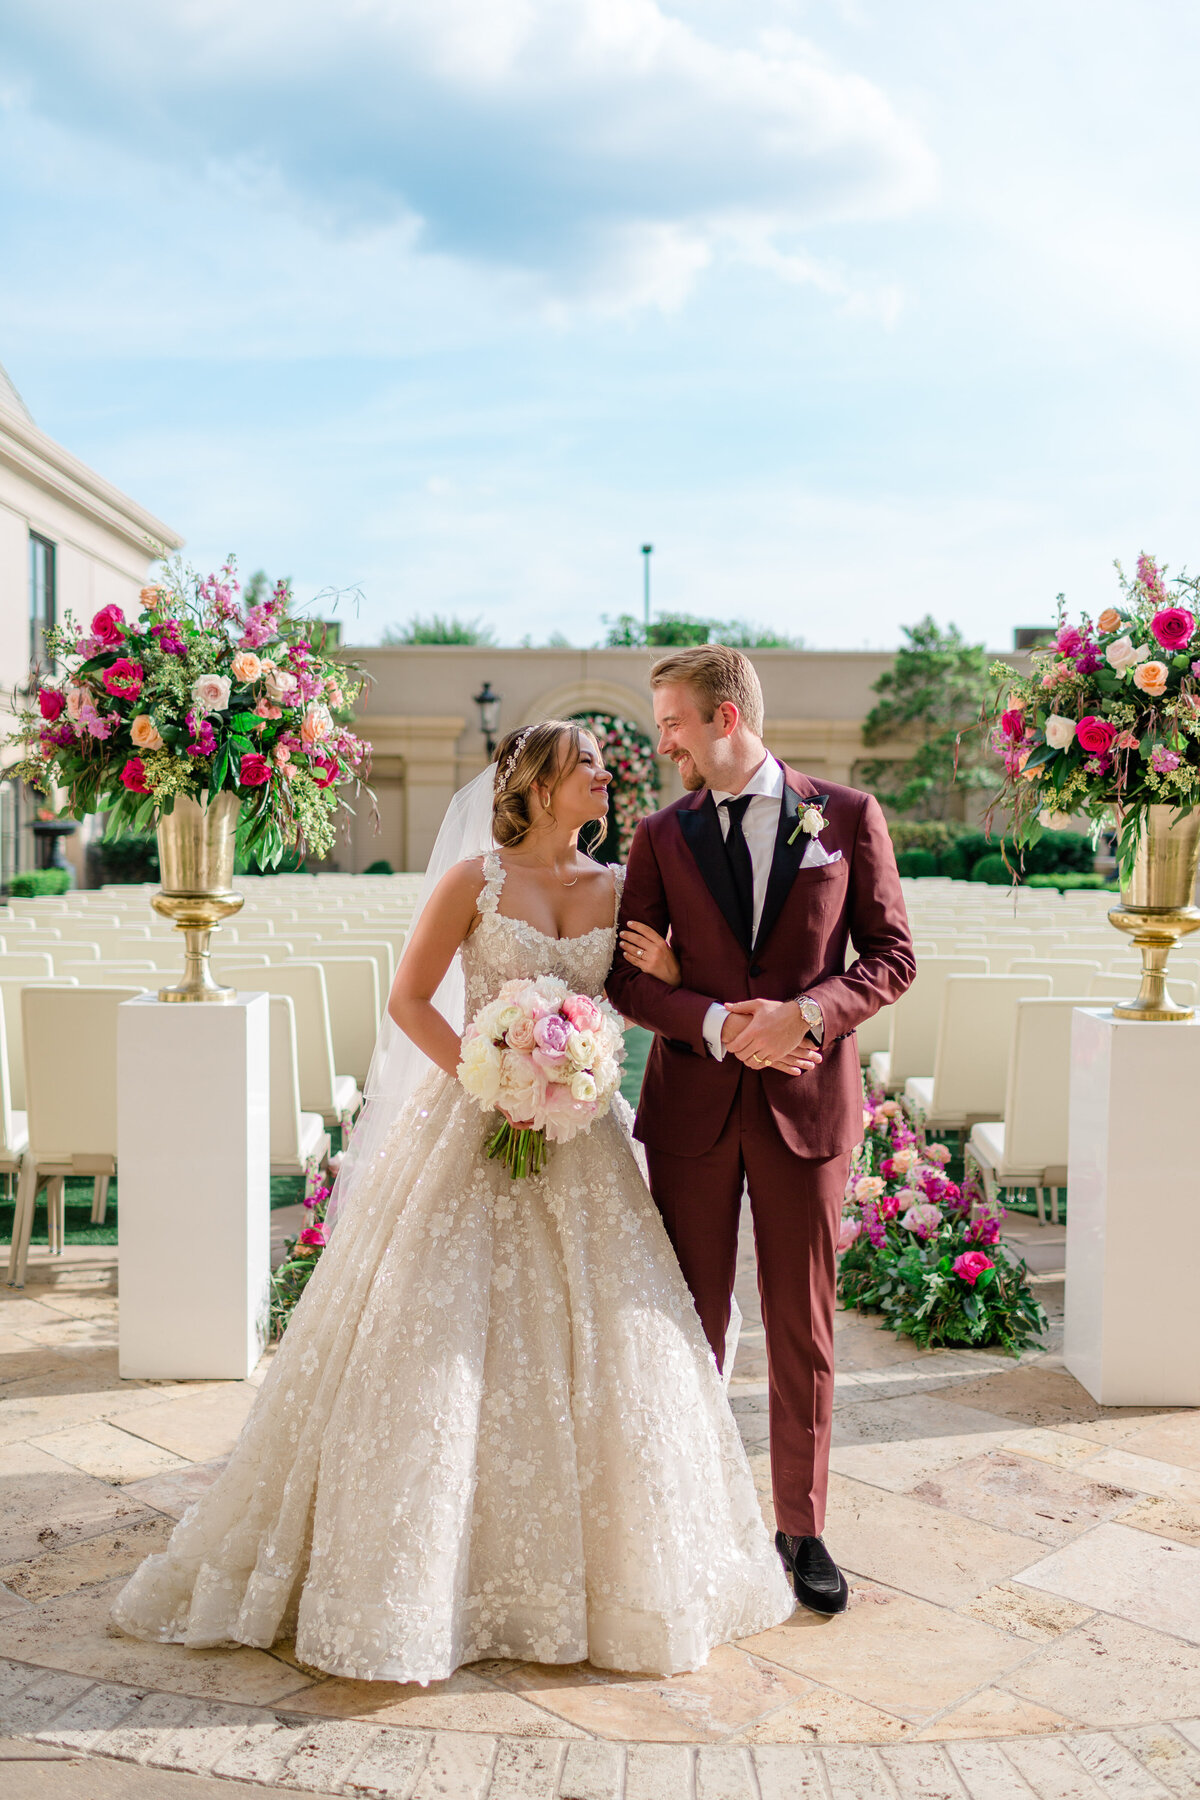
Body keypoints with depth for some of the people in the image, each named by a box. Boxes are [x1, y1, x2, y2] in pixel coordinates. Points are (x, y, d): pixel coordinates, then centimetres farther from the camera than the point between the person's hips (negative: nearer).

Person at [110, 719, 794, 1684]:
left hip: (579, 1136, 4)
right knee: (439, 1338, 0)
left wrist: (669, 974, -7)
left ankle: (589, 1562, 23)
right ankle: (406, 1569, 17)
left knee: (594, 1339, 4)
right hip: (474, 1129, -3)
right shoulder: (475, 880, -5)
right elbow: (409, 1000, -4)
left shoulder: (617, 887, 6)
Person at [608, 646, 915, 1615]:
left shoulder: (848, 816, 0)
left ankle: (802, 1527, 26)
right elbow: (628, 977, 3)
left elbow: (892, 956, 1)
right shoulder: (662, 835, 5)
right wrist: (716, 1022, -14)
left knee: (803, 1330, 9)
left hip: (806, 1101, -1)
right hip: (693, 1105, 1)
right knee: (692, 1326, 9)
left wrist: (807, 1013, -16)